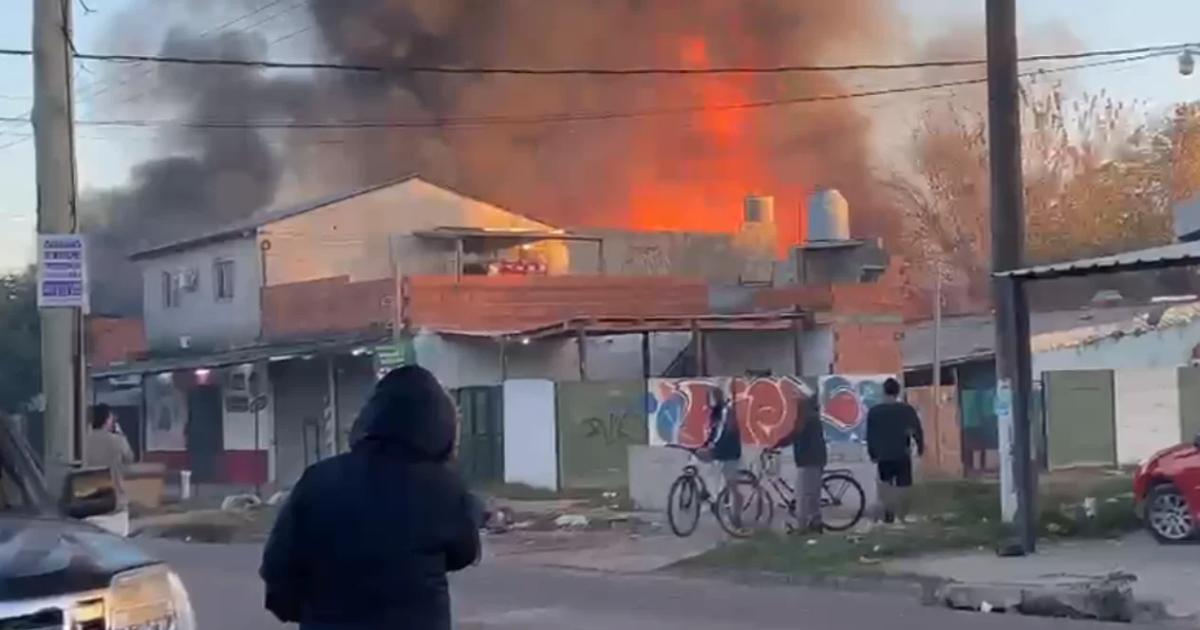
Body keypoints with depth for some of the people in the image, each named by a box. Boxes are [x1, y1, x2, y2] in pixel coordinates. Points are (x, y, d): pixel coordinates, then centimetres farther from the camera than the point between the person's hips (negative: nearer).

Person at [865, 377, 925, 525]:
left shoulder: (874, 411, -3)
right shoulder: (908, 409, -5)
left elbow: (870, 435, 1)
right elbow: (918, 431, 0)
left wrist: (872, 453, 12)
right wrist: (920, 448, 15)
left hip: (883, 455, 1)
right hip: (902, 455, -1)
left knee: (885, 484, 19)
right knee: (902, 487, 7)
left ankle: (888, 510, 2)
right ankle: (901, 517, 6)